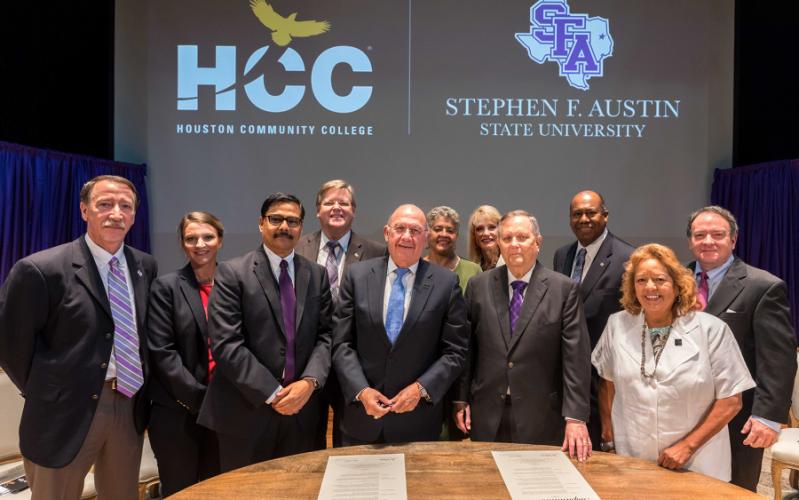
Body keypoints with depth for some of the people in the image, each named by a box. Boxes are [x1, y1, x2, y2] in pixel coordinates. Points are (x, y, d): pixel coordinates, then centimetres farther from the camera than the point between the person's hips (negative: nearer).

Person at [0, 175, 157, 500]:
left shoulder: (145, 267, 3)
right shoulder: (40, 270, -14)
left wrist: (142, 390, 10)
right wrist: (44, 394, -1)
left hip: (129, 407, 5)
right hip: (67, 412, -5)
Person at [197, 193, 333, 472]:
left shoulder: (317, 275, 9)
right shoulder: (232, 273, -4)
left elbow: (326, 334, 4)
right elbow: (225, 343, -12)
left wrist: (310, 381, -13)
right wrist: (271, 393, -14)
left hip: (302, 410, 4)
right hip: (246, 412, -3)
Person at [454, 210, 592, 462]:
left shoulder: (564, 289, -5)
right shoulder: (478, 286, 2)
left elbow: (576, 356, -8)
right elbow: (466, 348, 6)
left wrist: (575, 417, -12)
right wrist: (461, 399, 3)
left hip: (540, 418, -2)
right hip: (486, 417, 2)